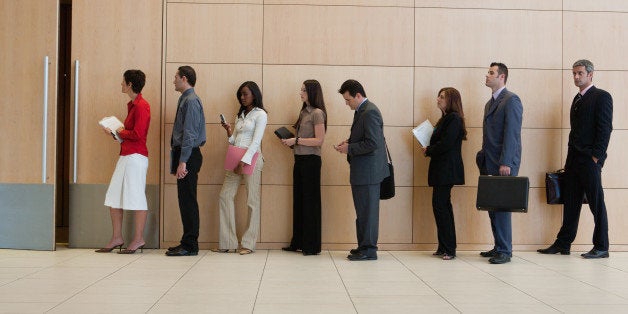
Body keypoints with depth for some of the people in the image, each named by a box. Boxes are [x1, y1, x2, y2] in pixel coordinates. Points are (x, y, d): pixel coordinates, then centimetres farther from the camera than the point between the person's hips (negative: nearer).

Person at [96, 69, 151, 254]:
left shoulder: (142, 106, -13)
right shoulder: (132, 105, 17)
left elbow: (138, 134, -19)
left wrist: (121, 132, -6)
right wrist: (115, 132, 7)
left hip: (136, 156, -10)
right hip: (125, 156, 10)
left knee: (136, 197, -2)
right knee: (113, 197, 11)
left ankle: (138, 239, 7)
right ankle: (117, 238, 19)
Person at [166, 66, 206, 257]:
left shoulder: (191, 101, -13)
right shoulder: (186, 99, 17)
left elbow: (189, 133, -19)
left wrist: (183, 162, -22)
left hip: (189, 155, -10)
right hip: (184, 155, 10)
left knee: (187, 200, -6)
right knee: (185, 200, 12)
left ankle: (190, 246, 0)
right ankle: (188, 243, 19)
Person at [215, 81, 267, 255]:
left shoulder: (260, 114, -1)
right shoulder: (239, 115, 20)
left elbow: (256, 141, -10)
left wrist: (244, 161, -18)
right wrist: (229, 131, -1)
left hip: (251, 159, -7)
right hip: (235, 158, 7)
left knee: (252, 201, -4)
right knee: (225, 197, 0)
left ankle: (249, 244, 0)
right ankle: (227, 243, 4)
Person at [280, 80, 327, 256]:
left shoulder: (317, 113, -10)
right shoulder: (304, 112, 14)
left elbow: (319, 141, -16)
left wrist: (296, 140, -16)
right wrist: (290, 141, 3)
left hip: (310, 160, -8)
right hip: (299, 159, 8)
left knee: (310, 201, -2)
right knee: (298, 201, 12)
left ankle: (312, 246, 7)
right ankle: (297, 243, 21)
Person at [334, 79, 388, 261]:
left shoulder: (370, 112, -17)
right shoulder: (360, 111, 14)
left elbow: (373, 143, -23)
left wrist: (349, 149, -16)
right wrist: (349, 143, 9)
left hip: (368, 171, -10)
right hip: (361, 171, 10)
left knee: (367, 211, -3)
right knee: (363, 211, 15)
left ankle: (369, 250, 4)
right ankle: (364, 246, 24)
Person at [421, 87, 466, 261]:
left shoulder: (454, 119, -10)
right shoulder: (446, 118, 19)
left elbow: (446, 144, -18)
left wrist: (428, 151, -5)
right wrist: (429, 149, 1)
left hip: (447, 169, -10)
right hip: (441, 169, 10)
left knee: (440, 205, -10)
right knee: (442, 206, 10)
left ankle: (448, 248, -6)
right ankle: (445, 248, 14)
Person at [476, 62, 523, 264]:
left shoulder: (511, 100, -7)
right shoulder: (490, 103, 20)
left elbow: (512, 133, -14)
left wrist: (505, 163, -19)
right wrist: (483, 159, 15)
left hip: (504, 164, -8)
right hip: (490, 164, 8)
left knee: (501, 206, -7)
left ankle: (504, 251, -1)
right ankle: (499, 247, 18)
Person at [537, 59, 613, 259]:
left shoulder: (602, 97, -5)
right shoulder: (578, 99, 18)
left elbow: (605, 128, -11)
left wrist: (595, 157, -16)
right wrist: (571, 157, 12)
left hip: (590, 160, -7)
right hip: (573, 160, 8)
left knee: (596, 204, 0)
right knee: (570, 203, 10)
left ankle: (601, 247, 8)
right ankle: (563, 244, 15)